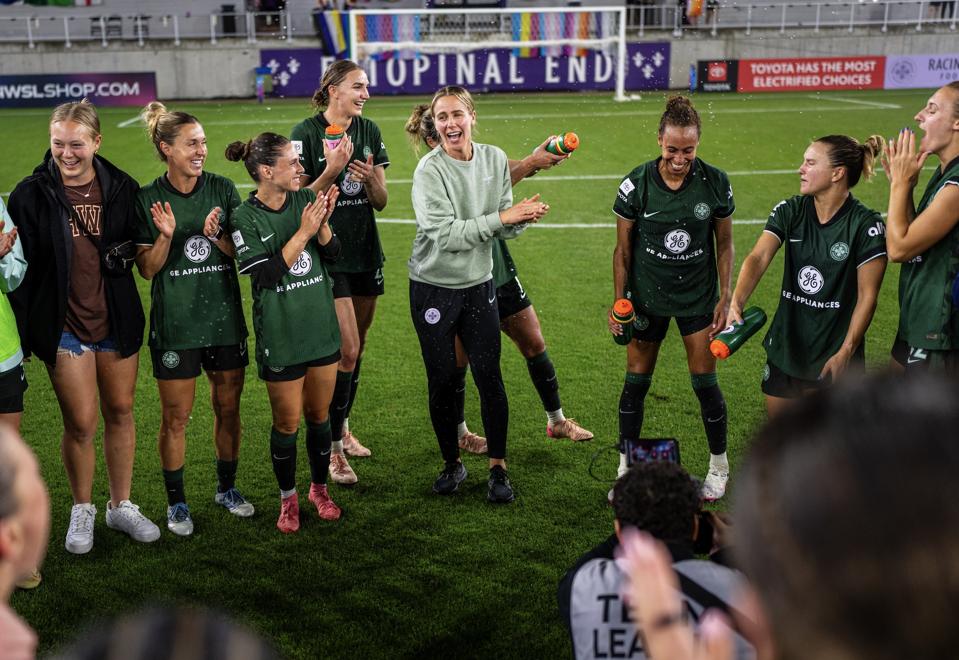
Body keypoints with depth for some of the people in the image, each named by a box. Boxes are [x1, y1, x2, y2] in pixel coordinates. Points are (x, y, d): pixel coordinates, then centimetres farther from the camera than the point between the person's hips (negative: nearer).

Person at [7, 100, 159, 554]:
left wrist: (122, 255, -13)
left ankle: (121, 506, 28)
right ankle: (82, 511, 24)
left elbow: (138, 246, 11)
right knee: (80, 424, 1)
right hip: (64, 326, -2)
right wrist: (22, 332, -7)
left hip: (117, 321, 3)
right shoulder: (31, 194, -7)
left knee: (120, 413, 12)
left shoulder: (122, 188, -1)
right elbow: (19, 266, -5)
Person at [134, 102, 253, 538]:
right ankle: (176, 501, 20)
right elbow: (148, 269, -6)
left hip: (225, 318, 3)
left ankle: (226, 488, 31)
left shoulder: (223, 189, 1)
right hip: (175, 325, -3)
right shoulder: (147, 199, -5)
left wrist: (217, 237, -17)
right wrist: (166, 237, -23)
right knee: (176, 416, 4)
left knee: (228, 407, 12)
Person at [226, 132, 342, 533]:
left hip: (321, 328, 4)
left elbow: (332, 254, 3)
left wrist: (323, 224, -16)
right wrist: (303, 233, -21)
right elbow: (266, 275, -19)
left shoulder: (306, 199, 0)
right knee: (287, 423, 7)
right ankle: (288, 498, 27)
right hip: (280, 338, -4)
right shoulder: (245, 218, -12)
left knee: (319, 415, 15)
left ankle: (319, 488, 34)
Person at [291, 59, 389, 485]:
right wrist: (331, 170, -24)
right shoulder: (306, 134, -10)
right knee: (346, 349, -11)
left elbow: (381, 201, 6)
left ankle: (343, 428, 31)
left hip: (366, 253, 6)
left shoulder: (370, 131, 6)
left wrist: (369, 178, -15)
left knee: (356, 347, 13)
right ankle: (333, 449, 2)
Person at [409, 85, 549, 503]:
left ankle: (498, 467, 16)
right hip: (433, 288, -3)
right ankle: (452, 463, 26)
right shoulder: (429, 170, -14)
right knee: (442, 381, 7)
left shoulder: (495, 159, -1)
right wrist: (501, 218, -24)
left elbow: (504, 229, 2)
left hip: (479, 284, 3)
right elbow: (445, 234, -23)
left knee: (489, 377, 1)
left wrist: (522, 218, -20)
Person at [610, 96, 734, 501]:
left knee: (705, 382, 3)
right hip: (647, 297, 0)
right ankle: (626, 469, 21)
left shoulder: (715, 183, -9)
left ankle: (719, 466, 24)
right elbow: (623, 247, -2)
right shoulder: (636, 184, -11)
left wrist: (725, 297, -2)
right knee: (636, 381, 5)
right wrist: (618, 301, -4)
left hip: (698, 296, 0)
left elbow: (724, 244, 2)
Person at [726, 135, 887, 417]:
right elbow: (758, 257, -16)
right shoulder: (789, 211, -3)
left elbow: (867, 296, -11)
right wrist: (736, 303, -34)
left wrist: (845, 352, -14)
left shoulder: (866, 225, -14)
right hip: (786, 343, 4)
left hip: (834, 350, -4)